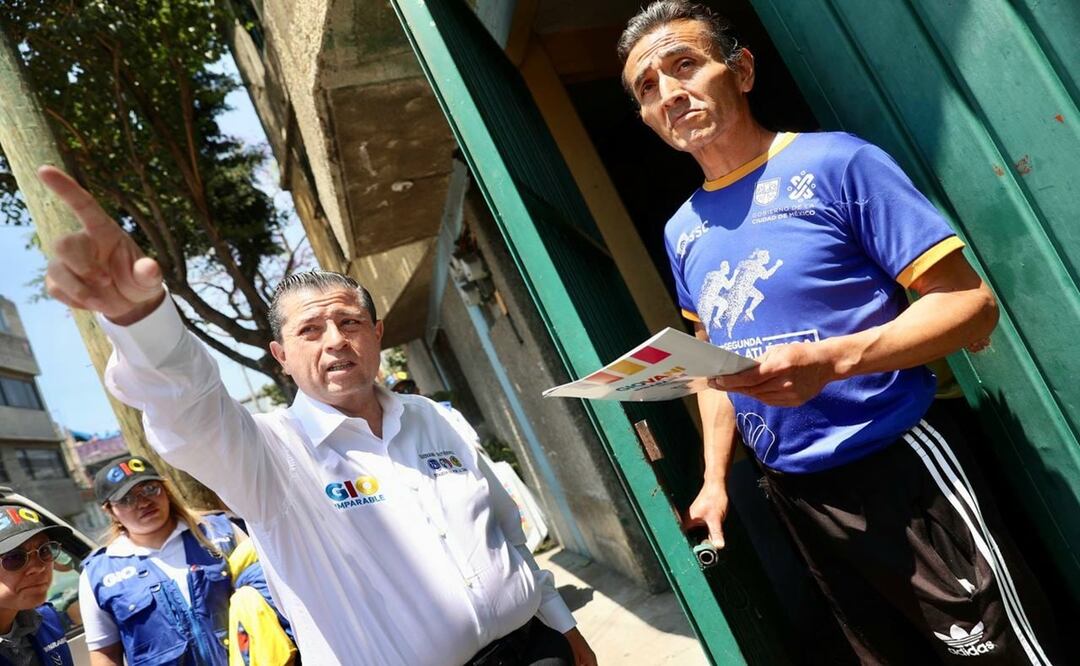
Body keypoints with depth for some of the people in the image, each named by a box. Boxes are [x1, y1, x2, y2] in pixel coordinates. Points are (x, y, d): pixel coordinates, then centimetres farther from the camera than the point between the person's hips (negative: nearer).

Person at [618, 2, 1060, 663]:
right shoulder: (682, 231, 7)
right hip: (794, 490, 6)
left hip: (896, 465, -5)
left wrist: (830, 360, -27)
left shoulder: (835, 162, -11)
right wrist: (715, 478, 9)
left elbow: (971, 303, -13)